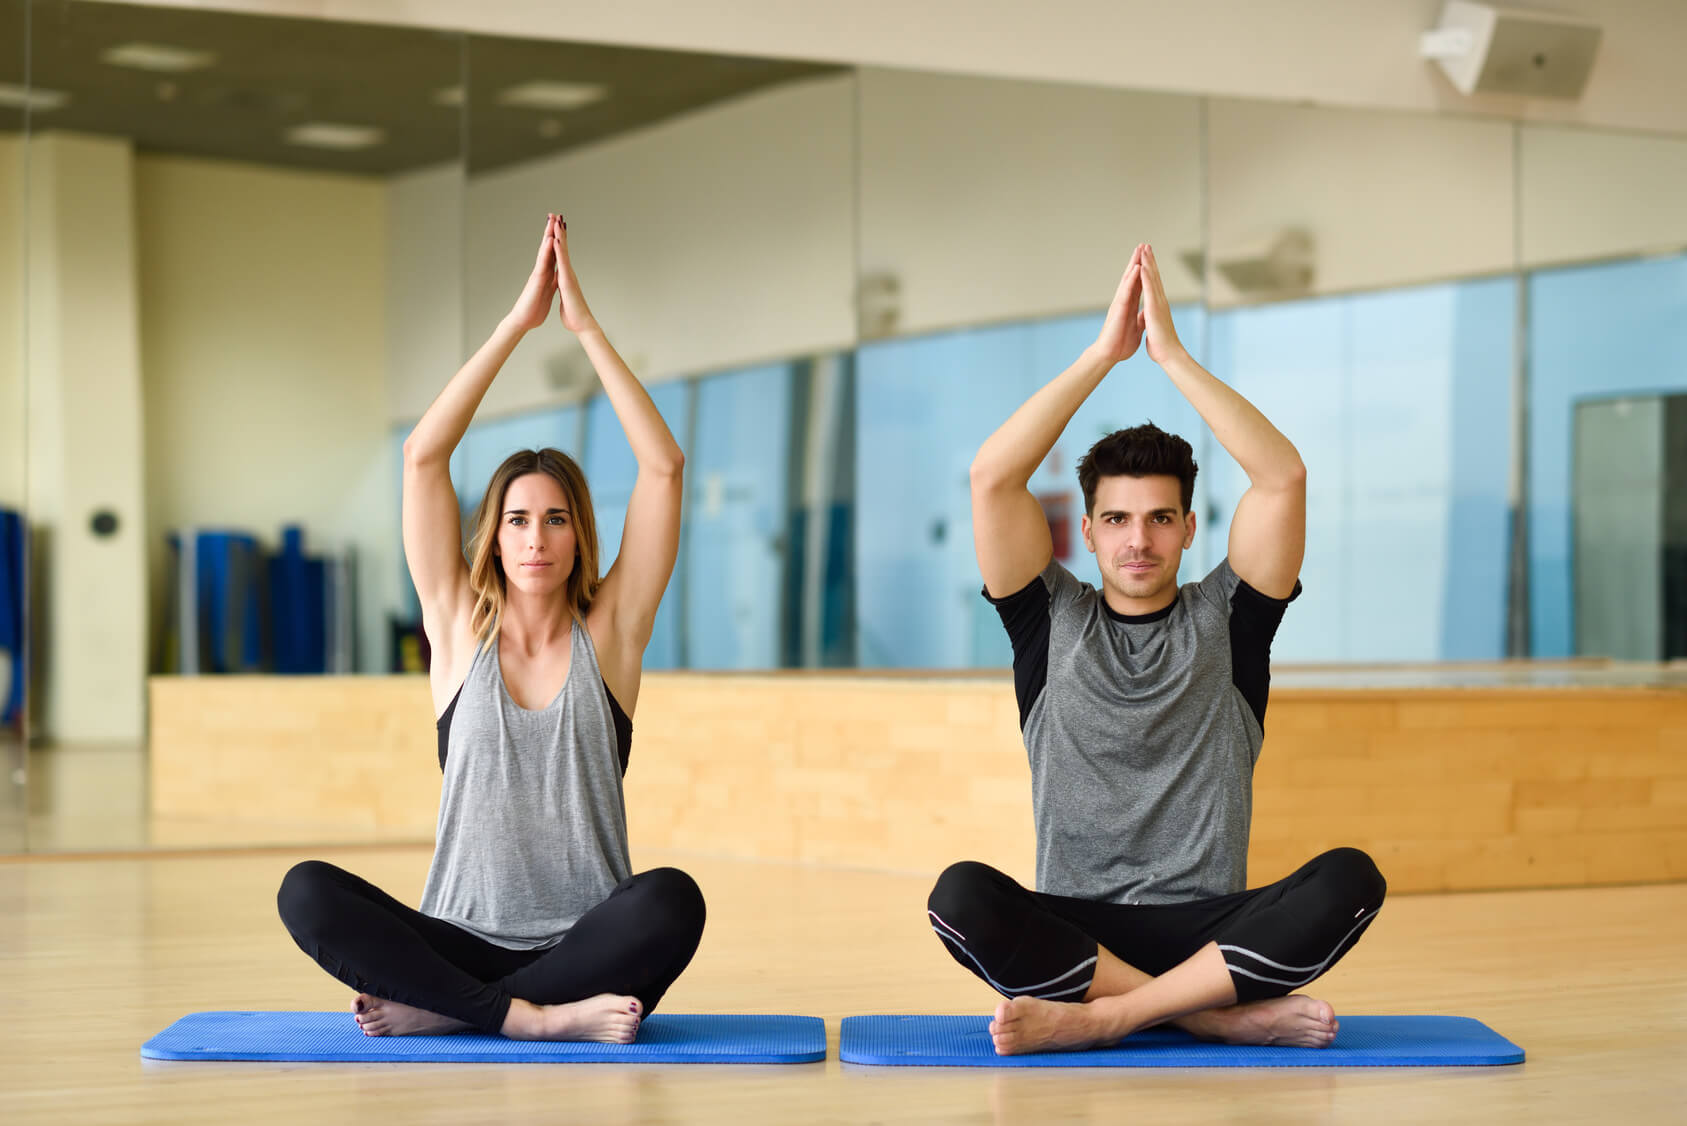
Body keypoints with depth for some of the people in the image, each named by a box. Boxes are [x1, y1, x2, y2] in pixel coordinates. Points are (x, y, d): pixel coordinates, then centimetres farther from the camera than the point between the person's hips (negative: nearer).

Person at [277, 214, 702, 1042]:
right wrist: (518, 322, -2)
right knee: (307, 892, -25)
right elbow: (423, 456, -1)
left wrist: (585, 325, -3)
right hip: (464, 940, 0)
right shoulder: (459, 629, 6)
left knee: (672, 900, -34)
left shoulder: (609, 634, 5)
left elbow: (663, 466, -3)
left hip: (583, 945, 0)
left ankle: (436, 1011, -23)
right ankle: (530, 1016, -29)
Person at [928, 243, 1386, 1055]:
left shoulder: (1226, 621, 9)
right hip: (1071, 926, 0)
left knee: (1349, 880, -29)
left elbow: (1282, 478, -5)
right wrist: (1103, 353, -5)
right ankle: (1223, 1015, -27)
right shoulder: (1052, 621, 10)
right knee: (963, 896, -33)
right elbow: (992, 477, -3)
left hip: (1207, 928, 0)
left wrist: (1171, 354, -6)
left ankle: (1099, 1019, -28)